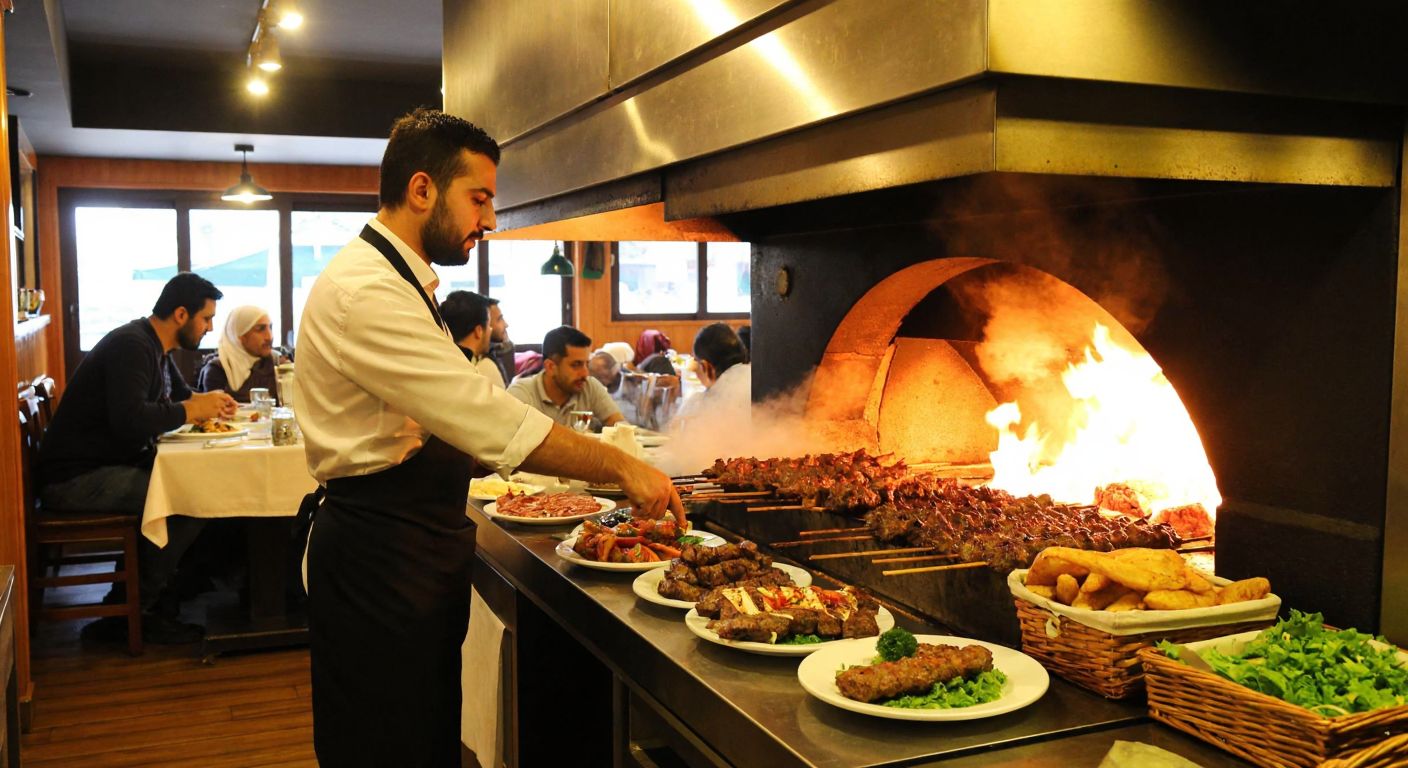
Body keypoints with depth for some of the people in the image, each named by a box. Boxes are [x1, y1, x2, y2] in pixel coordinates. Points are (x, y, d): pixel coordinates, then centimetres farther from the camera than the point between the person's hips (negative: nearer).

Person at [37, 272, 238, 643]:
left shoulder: (156, 347, 13)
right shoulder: (132, 345, -18)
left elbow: (179, 394, 28)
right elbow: (129, 420, -31)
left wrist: (208, 402, 5)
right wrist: (191, 411, -17)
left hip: (113, 464, 10)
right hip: (75, 477, -10)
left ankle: (152, 588, 6)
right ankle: (135, 606, -7)